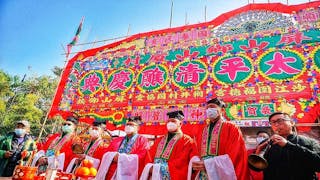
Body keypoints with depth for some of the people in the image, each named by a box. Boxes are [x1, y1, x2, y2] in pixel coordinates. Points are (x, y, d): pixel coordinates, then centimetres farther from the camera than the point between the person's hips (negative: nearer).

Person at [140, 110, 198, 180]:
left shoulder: (187, 141, -1)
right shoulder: (159, 140, 16)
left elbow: (181, 161, -12)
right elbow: (150, 156, 9)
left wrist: (161, 168, -16)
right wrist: (150, 167, -10)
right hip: (153, 174, 4)